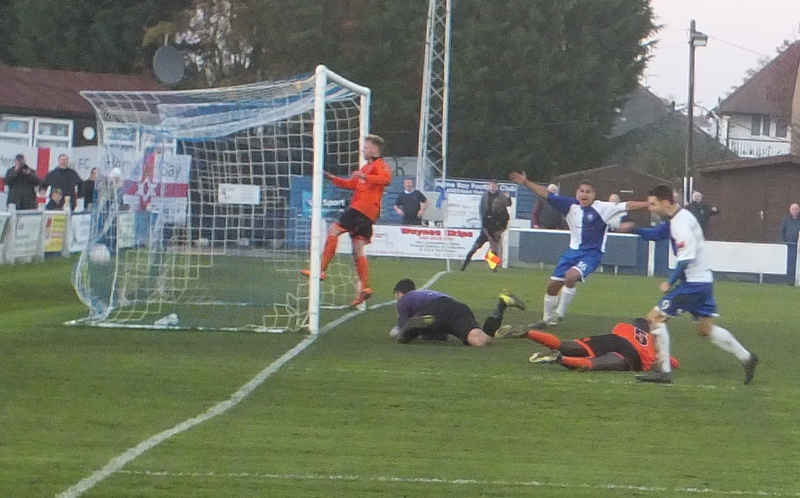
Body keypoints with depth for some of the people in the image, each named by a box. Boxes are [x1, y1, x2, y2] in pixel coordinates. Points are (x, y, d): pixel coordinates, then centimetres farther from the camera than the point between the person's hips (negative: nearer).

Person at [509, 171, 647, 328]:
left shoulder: (602, 208, -13)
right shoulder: (571, 205, -1)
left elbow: (627, 206, -19)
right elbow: (547, 195, 3)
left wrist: (647, 204, -30)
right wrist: (526, 182, 2)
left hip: (592, 253, -5)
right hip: (573, 250, 5)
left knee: (571, 276, -30)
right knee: (553, 284, 6)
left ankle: (559, 313, -13)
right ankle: (548, 319, 27)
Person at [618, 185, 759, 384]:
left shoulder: (680, 224, -18)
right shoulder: (677, 218, 11)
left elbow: (686, 259, -24)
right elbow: (656, 234, 24)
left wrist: (670, 283, -14)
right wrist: (634, 229, 8)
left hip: (693, 283, -10)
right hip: (704, 280, 10)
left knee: (655, 317, -7)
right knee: (706, 328, 19)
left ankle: (664, 371, -7)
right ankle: (746, 358, 18)